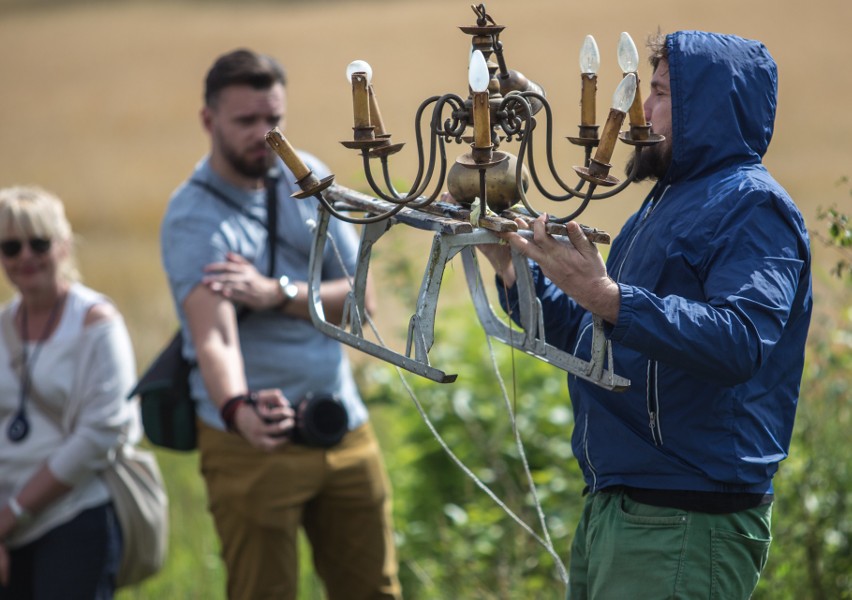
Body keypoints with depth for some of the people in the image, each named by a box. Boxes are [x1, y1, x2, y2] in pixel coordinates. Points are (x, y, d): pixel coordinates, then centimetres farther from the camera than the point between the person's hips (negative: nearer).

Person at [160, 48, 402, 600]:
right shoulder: (194, 219, -14)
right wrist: (238, 410, -51)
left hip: (345, 428, 5)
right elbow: (214, 336, -30)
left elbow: (361, 299, 0)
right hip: (254, 444, -5)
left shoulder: (309, 179, 4)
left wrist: (277, 292, -18)